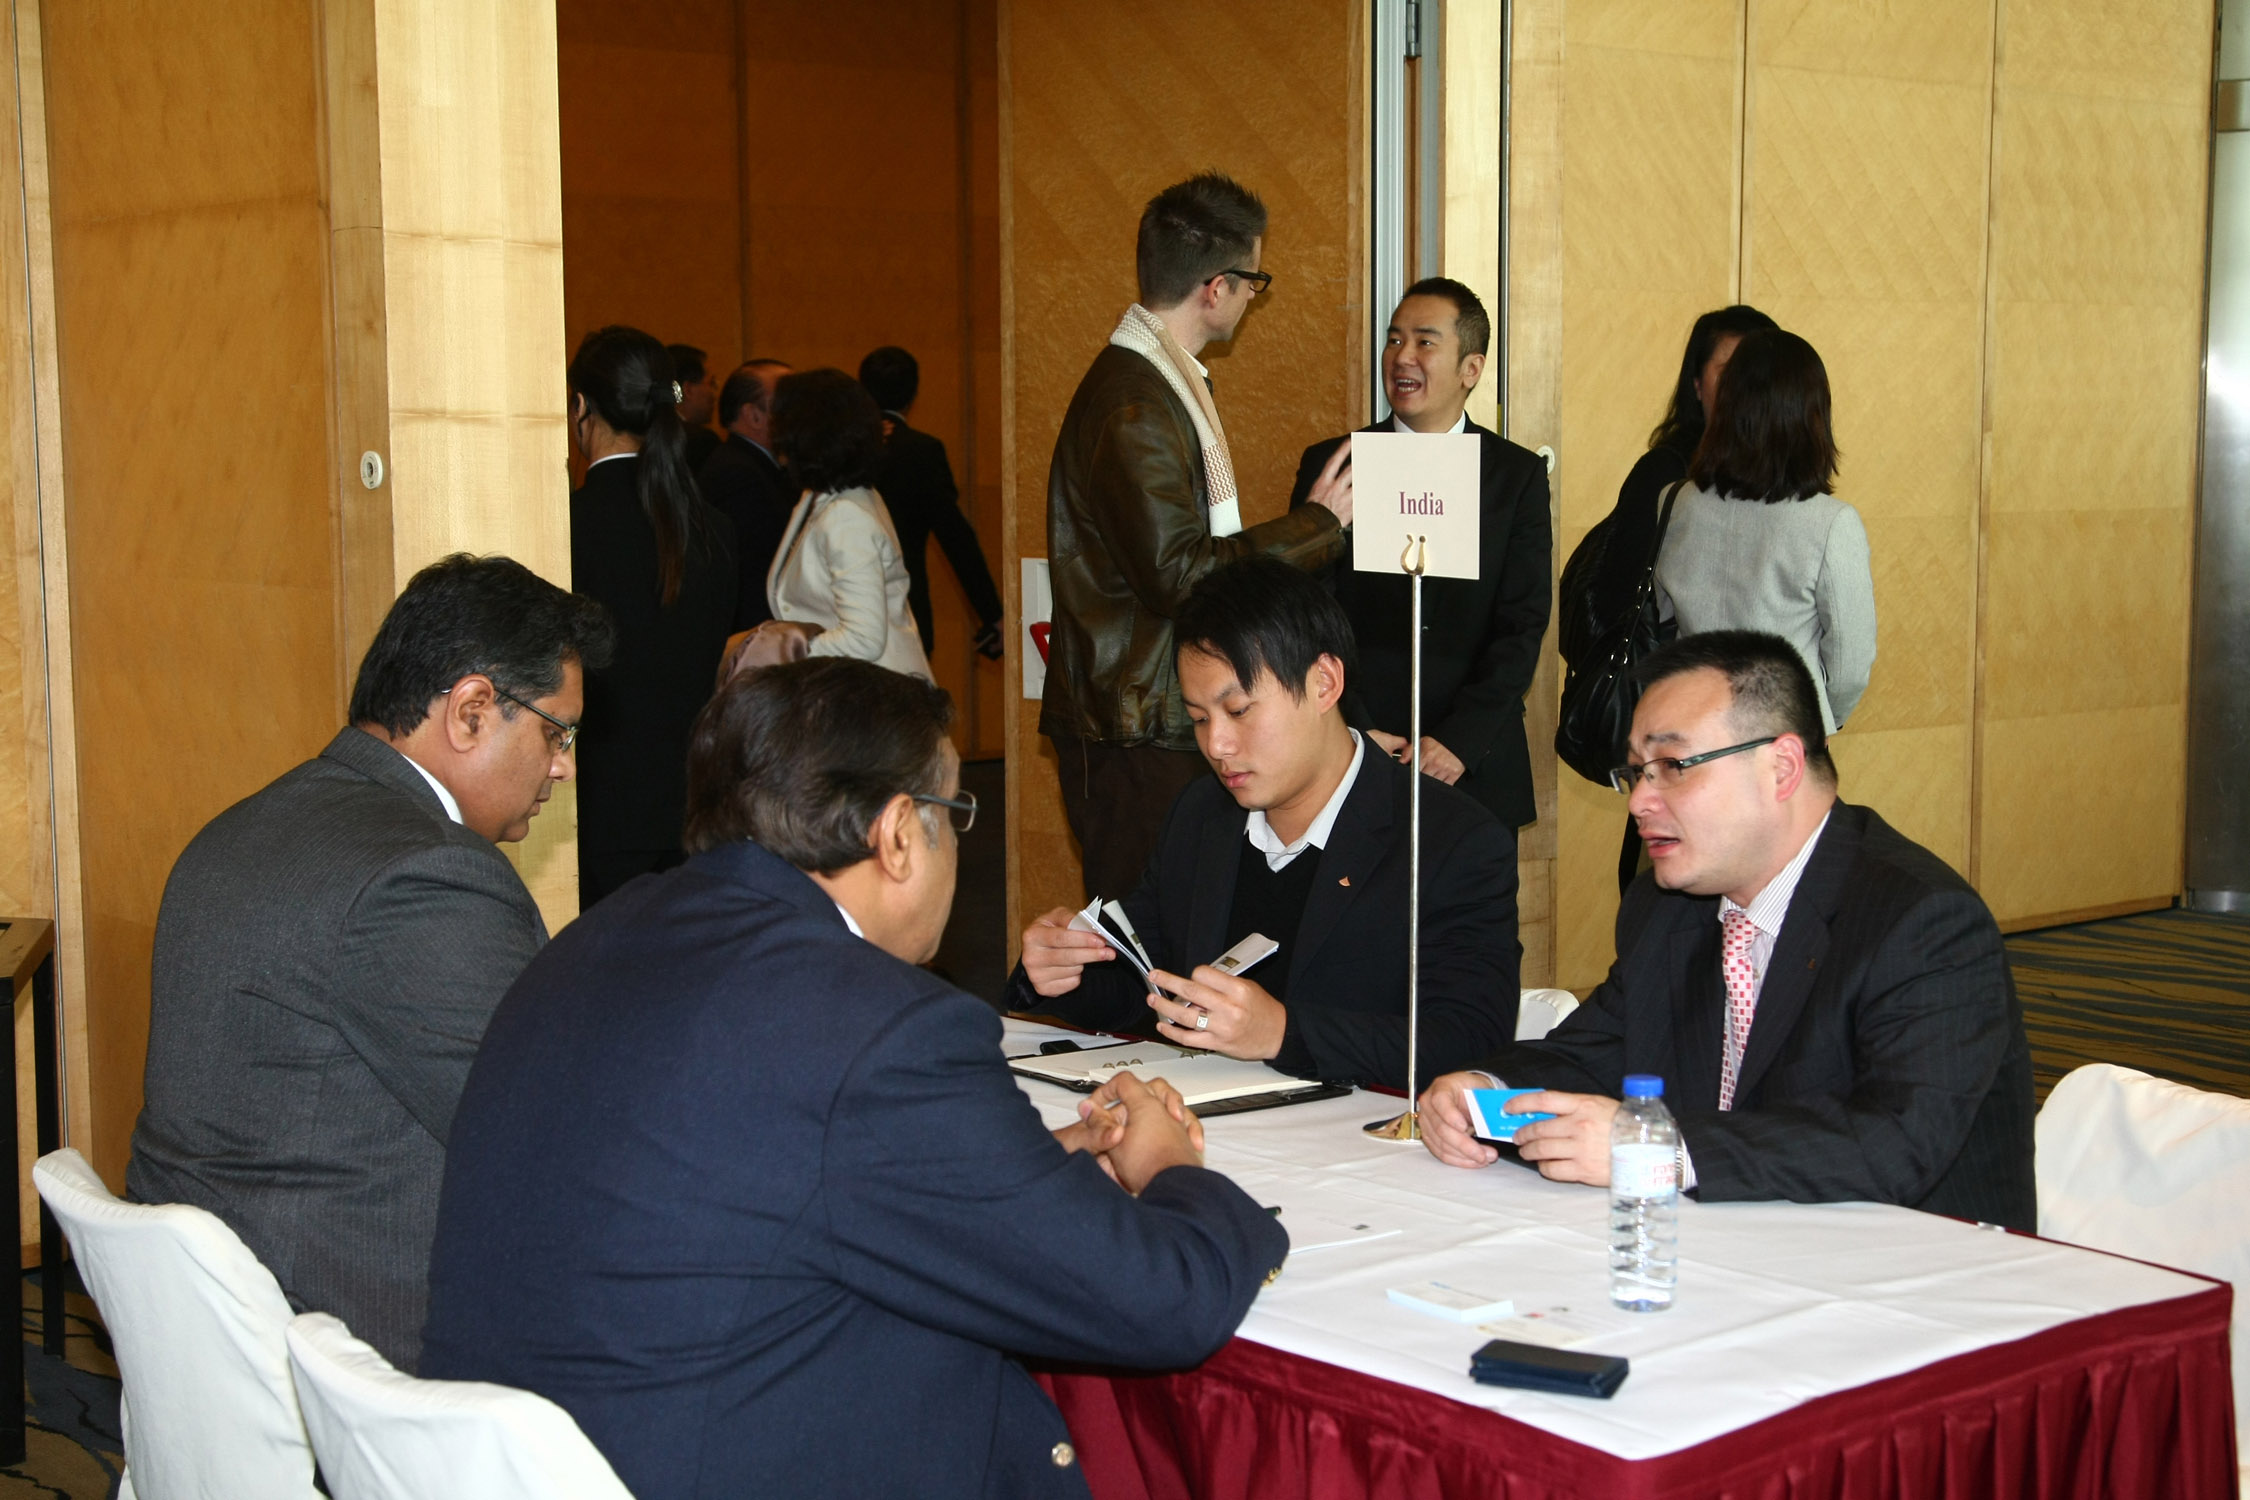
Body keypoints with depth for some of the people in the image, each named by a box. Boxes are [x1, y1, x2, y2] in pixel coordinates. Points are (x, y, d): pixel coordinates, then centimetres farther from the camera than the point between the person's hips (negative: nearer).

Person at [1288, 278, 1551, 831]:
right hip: (1351, 764, 0)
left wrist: (1460, 741, -12)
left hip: (1478, 765, 0)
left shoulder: (1520, 476, 5)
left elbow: (1523, 625, -1)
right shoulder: (1330, 465, 5)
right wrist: (1354, 732, -11)